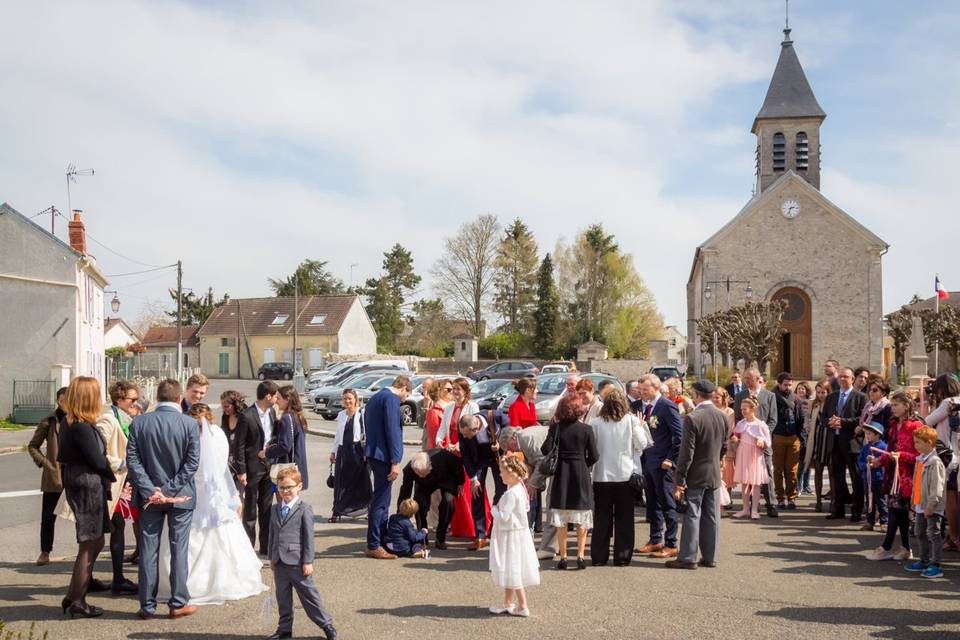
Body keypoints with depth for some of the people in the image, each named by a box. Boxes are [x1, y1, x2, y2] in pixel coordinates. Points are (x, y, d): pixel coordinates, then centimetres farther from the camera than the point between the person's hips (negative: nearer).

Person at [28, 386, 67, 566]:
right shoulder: (48, 422, 1)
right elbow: (33, 446, 10)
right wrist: (45, 463, -2)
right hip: (53, 475, 1)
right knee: (48, 516, 7)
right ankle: (45, 553, 20)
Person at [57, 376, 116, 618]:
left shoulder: (69, 422, 9)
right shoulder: (81, 427, -20)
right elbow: (97, 460, -18)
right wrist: (112, 475, 2)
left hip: (76, 482, 10)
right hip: (88, 486, -10)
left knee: (96, 542, 17)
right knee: (90, 544, 0)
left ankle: (73, 596, 22)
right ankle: (77, 602, 7)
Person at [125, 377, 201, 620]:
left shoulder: (139, 423, -3)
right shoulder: (189, 424, -9)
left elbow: (132, 460, -6)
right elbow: (192, 462, -12)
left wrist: (150, 490, -9)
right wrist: (171, 489, -10)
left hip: (149, 496, 2)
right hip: (180, 495, -2)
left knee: (148, 550, 8)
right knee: (179, 548, 6)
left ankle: (147, 605, 13)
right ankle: (178, 602, 10)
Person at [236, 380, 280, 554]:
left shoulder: (272, 412, 6)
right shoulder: (247, 416, -15)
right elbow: (239, 445, -13)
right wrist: (241, 471, -14)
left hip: (269, 465, 6)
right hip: (253, 467, -6)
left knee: (267, 507, 12)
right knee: (250, 508, 3)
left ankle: (266, 546, 19)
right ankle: (248, 546, 12)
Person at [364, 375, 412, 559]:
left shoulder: (375, 397, 17)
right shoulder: (392, 399, -13)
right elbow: (392, 430, -19)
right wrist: (395, 462, -19)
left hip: (372, 452, 10)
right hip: (383, 455, -10)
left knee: (381, 498, 17)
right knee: (380, 501, -4)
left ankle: (382, 539, 26)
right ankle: (374, 546, 0)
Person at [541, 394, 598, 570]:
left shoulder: (556, 427, -5)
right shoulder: (586, 429, -6)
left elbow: (546, 450, -12)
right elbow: (593, 456, -6)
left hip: (561, 474, 1)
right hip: (581, 474, -1)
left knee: (561, 522, 8)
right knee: (582, 520, 9)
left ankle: (563, 557, 9)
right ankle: (580, 556, 5)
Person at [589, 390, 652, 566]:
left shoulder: (596, 422, -4)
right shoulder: (631, 420, -6)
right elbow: (642, 444, -4)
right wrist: (640, 426, 9)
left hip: (602, 474, 1)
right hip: (626, 474, -1)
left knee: (602, 518, 10)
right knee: (624, 518, 9)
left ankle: (598, 557, 12)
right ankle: (622, 557, 11)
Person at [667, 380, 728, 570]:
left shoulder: (692, 418, -18)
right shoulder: (722, 416, 3)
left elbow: (686, 452, -18)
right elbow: (724, 446, 12)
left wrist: (680, 479, -13)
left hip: (696, 475, -6)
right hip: (715, 474, 6)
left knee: (692, 516, 0)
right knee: (711, 517, 11)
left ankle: (688, 558, 5)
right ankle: (709, 557, 17)